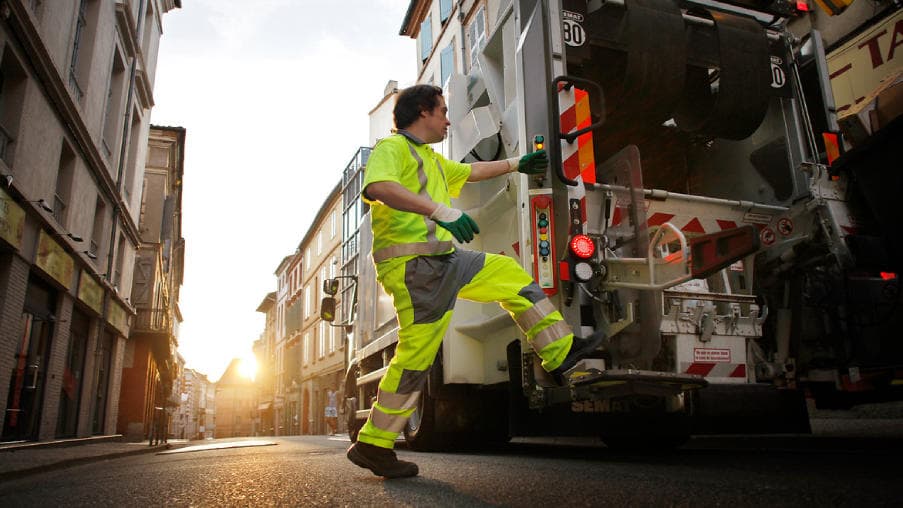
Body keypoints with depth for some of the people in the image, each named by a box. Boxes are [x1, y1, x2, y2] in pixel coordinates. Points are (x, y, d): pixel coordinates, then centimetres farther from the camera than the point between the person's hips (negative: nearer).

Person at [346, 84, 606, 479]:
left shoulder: (430, 158, 25)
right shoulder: (392, 148, -6)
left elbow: (472, 171, 40)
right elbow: (378, 187, -28)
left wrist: (518, 163, 45)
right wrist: (442, 211, -35)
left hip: (444, 260, 10)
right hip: (412, 263, -10)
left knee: (509, 274, 13)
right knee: (416, 355, -8)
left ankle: (560, 352, 17)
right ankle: (372, 445, 5)